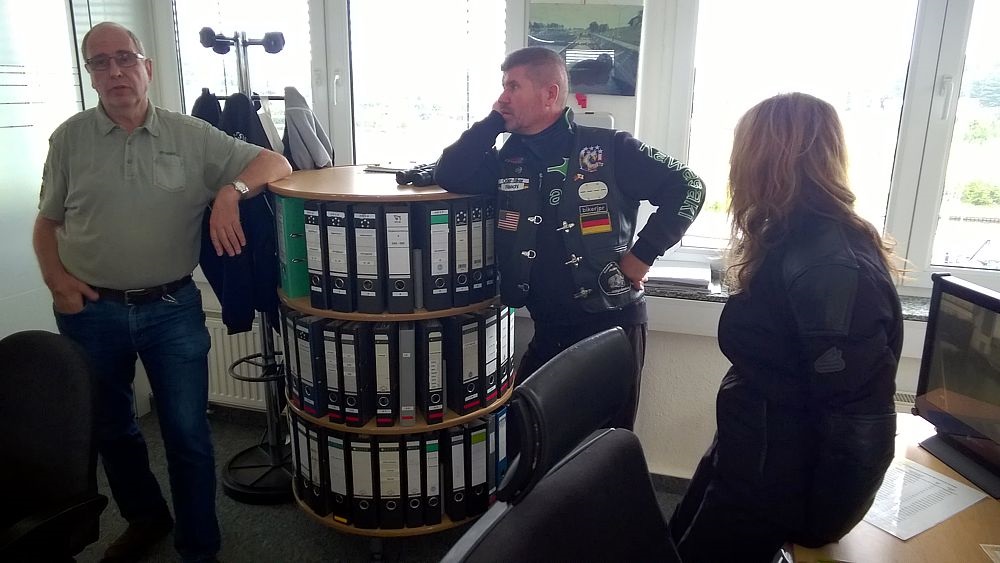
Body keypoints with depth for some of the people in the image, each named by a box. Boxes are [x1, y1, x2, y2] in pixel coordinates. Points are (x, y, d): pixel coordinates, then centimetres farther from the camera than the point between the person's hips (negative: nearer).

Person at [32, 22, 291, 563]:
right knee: (109, 427, 18)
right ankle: (145, 517, 43)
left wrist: (230, 190, -21)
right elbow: (47, 222, 11)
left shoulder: (191, 135, -1)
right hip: (92, 311, 2)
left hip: (172, 309, -2)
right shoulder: (69, 138, 3)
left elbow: (275, 162, -3)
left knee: (187, 432, 2)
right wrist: (55, 278, -5)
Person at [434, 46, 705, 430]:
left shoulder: (609, 150, -7)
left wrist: (642, 255, -10)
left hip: (611, 324, -4)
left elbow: (687, 187, -6)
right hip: (549, 330, 5)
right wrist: (494, 121, -5)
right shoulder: (508, 161, 6)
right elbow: (449, 176, -6)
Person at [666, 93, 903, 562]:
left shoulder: (831, 269, -29)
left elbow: (858, 414, -26)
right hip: (750, 455, 9)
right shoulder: (795, 244, 3)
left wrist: (814, 522, -14)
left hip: (774, 485, -9)